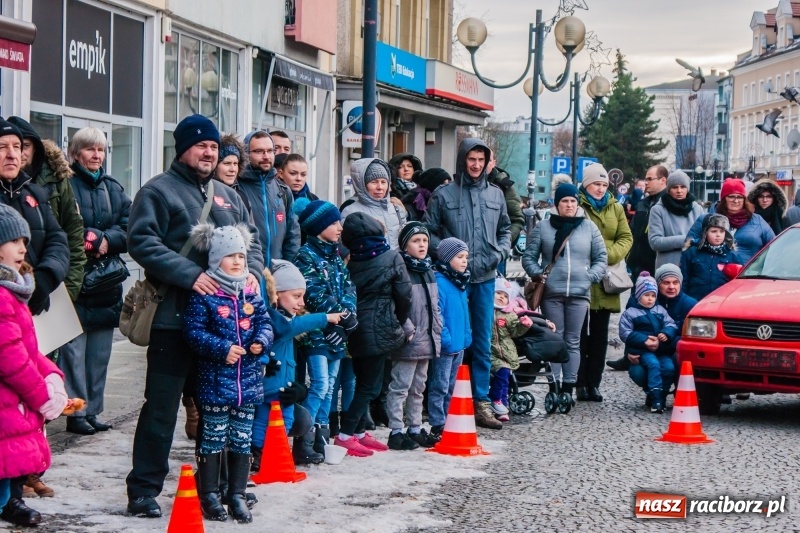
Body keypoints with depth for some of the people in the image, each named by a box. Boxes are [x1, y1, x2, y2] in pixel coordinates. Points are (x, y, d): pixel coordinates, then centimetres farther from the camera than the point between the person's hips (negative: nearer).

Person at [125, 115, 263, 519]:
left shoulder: (227, 196, 18)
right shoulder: (158, 191, -3)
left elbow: (252, 239, 21)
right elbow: (142, 241, -14)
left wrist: (252, 271, -1)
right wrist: (189, 275, -22)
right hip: (174, 316, -6)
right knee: (162, 406, -5)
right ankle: (144, 489, 1)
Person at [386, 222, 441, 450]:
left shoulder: (429, 271, 14)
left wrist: (437, 333, 15)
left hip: (427, 342, 9)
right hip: (407, 342, -9)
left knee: (418, 387, 17)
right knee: (400, 387, -5)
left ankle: (415, 429, 26)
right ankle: (396, 432, -1)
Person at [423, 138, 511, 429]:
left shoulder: (495, 194, 11)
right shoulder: (444, 194, -1)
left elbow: (505, 228, 21)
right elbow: (428, 230, 0)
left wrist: (502, 250, 3)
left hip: (485, 277, 4)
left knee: (482, 343, 7)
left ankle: (481, 402, 13)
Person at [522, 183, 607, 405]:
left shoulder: (589, 227, 8)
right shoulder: (543, 227, 5)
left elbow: (601, 257, 11)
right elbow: (529, 256, 7)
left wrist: (591, 276, -3)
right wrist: (537, 273, -9)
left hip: (579, 293, 1)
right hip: (551, 293, -1)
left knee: (573, 342, 5)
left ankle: (568, 388, 9)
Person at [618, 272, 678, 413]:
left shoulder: (660, 310, 19)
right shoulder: (630, 313, 6)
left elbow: (671, 325, 12)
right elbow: (625, 333, -3)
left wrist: (666, 334, -12)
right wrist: (644, 341, -14)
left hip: (662, 350, 4)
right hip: (642, 351, -4)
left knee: (669, 367, -21)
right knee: (653, 364, -30)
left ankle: (661, 396, -7)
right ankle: (656, 399, -33)